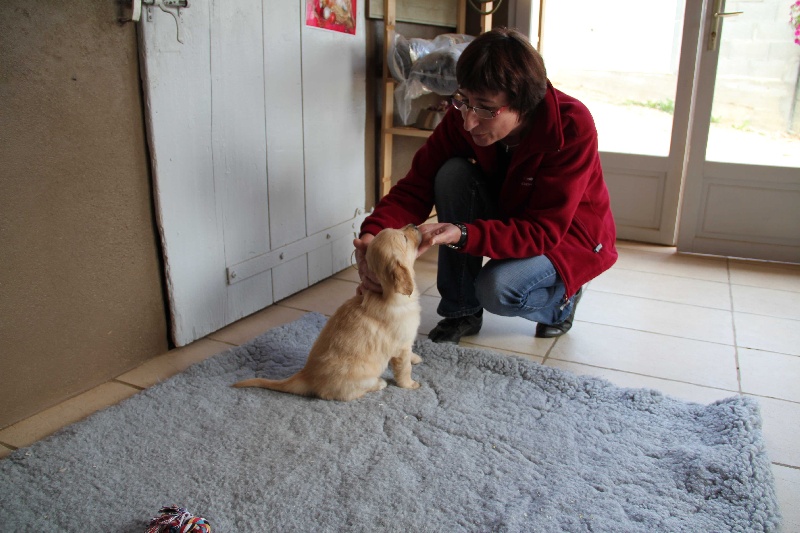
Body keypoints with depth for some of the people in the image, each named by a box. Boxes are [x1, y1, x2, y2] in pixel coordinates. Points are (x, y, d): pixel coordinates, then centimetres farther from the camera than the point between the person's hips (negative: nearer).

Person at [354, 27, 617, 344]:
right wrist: (373, 233, -40)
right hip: (511, 218, 5)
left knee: (496, 289, -32)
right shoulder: (463, 116, -20)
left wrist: (461, 235, -47)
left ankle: (563, 296, 6)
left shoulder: (573, 127, -31)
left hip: (570, 234, -4)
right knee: (453, 173, -25)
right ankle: (461, 312, -11)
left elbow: (544, 230, -33)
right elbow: (416, 187, -21)